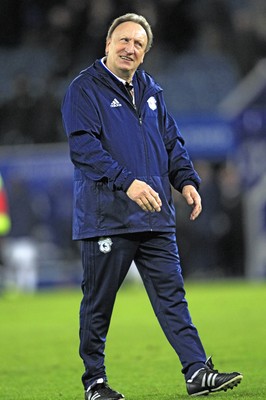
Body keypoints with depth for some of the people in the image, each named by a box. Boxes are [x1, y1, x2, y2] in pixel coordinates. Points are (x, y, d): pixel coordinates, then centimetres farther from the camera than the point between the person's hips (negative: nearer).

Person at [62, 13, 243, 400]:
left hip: (155, 217, 6)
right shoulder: (84, 89, -5)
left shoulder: (150, 91, 16)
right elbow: (83, 146, -17)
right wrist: (126, 182, -28)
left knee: (171, 294, 1)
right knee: (98, 302, 3)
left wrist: (187, 180, 3)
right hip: (106, 217, -6)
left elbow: (172, 141, 21)